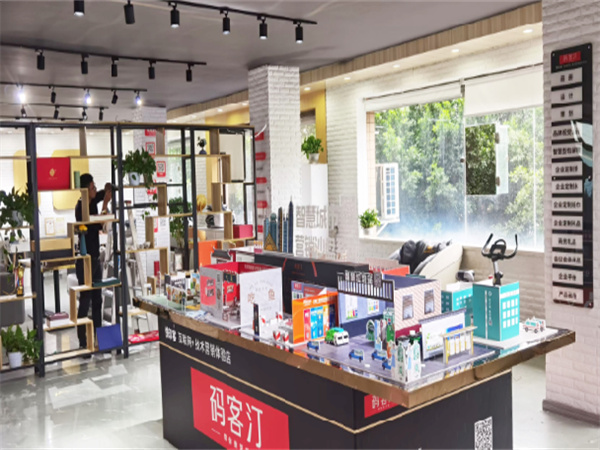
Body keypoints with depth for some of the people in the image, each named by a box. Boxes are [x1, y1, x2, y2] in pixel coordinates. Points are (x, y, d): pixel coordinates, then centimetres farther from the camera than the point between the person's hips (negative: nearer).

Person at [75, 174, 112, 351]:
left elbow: (106, 190, 16)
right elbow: (98, 225, -19)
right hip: (85, 260, -9)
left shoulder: (93, 202, 6)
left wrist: (108, 188, -6)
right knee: (85, 300, -4)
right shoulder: (81, 207, -16)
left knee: (97, 299, 13)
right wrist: (105, 205, -20)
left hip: (95, 258, 9)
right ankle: (83, 342, 3)